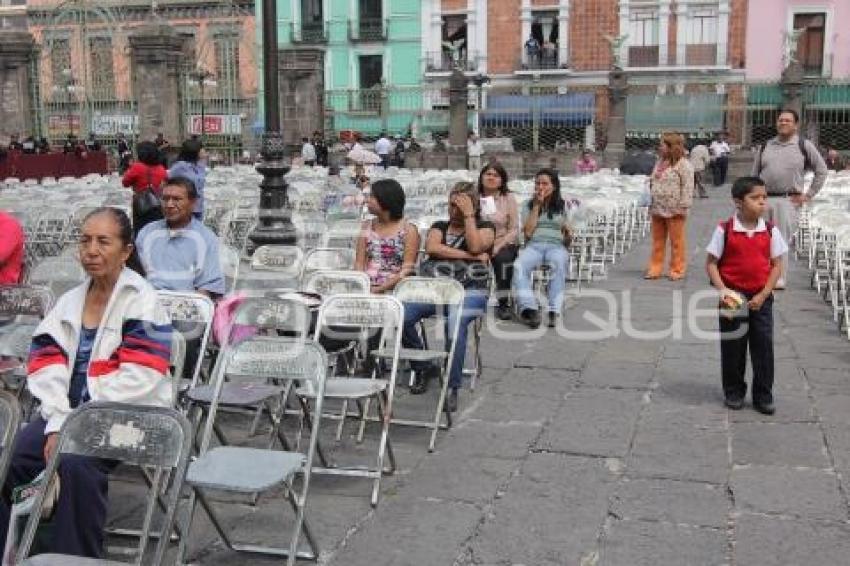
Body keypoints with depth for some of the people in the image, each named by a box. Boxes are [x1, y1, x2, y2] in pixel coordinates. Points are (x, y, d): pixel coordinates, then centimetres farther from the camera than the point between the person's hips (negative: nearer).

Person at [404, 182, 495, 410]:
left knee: (455, 323, -37)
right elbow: (431, 247, 3)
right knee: (401, 316, -25)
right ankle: (423, 367, -1)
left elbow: (475, 246, -5)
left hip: (470, 290, -3)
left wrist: (468, 215, 0)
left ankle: (452, 388, -29)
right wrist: (469, 256, -3)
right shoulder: (439, 226, 26)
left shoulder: (485, 227, 18)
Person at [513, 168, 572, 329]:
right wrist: (537, 206, 1)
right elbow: (528, 232, 4)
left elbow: (567, 231, 16)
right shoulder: (528, 204, 16)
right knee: (519, 265, -35)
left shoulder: (563, 205, 17)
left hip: (556, 245, -1)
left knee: (559, 263, -39)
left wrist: (568, 234, -9)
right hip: (534, 245, 1)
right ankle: (528, 308, -45)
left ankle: (554, 311, -41)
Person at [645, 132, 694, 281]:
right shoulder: (660, 163, 14)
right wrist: (651, 205, 16)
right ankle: (655, 268, 20)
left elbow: (687, 187, -14)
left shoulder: (683, 165, -11)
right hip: (657, 210, 7)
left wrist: (683, 207, -18)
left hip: (674, 211, -7)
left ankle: (677, 270, 11)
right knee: (657, 241, 12)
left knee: (676, 241, 3)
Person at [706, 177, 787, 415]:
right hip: (733, 298, -1)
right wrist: (722, 290, -16)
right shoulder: (725, 230, -8)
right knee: (732, 346, 9)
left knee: (763, 346, 3)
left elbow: (777, 265, 1)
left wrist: (763, 295, -8)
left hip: (761, 299, 2)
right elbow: (711, 263, -4)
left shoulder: (771, 231, -2)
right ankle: (734, 392, 25)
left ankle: (763, 395, 16)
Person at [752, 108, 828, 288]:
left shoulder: (804, 146, 2)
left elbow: (822, 171, 7)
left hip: (788, 201, -3)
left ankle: (779, 278, 7)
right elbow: (754, 174, 15)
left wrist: (809, 195, 2)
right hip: (763, 199, 3)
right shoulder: (765, 146, 12)